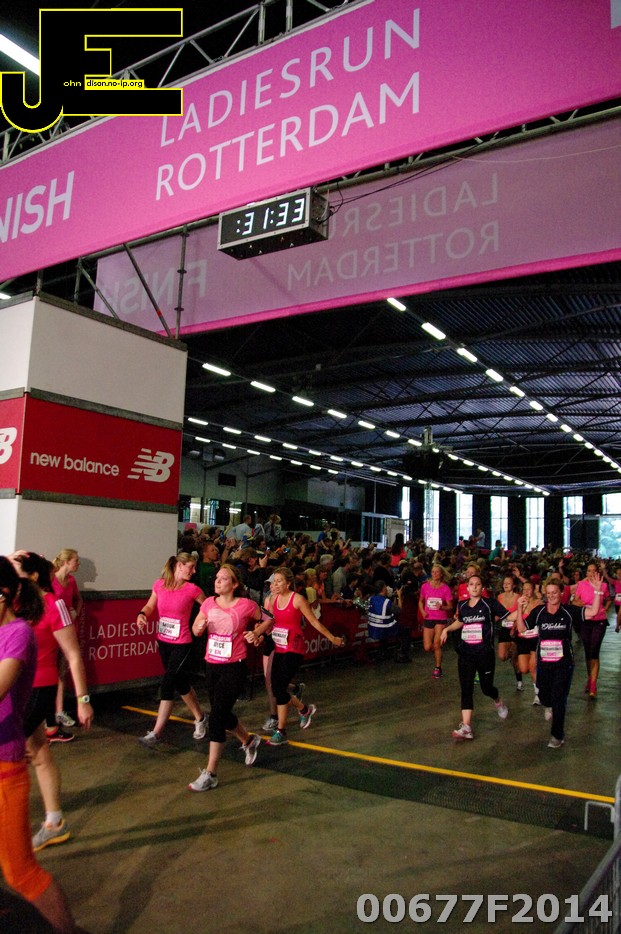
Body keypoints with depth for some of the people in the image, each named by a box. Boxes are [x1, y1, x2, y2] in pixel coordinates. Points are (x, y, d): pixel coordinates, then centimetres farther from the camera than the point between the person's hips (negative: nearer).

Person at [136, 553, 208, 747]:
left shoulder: (191, 589, -11)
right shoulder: (160, 584, -3)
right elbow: (150, 606, 7)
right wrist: (142, 614, -13)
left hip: (182, 645, -4)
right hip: (163, 642, 5)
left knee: (167, 683, -10)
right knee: (181, 682, 17)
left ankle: (156, 733, 0)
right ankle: (200, 718, 39)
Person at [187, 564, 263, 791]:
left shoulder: (246, 605, -13)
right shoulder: (209, 603, 0)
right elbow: (196, 630, 9)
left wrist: (256, 634, -12)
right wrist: (200, 626, -13)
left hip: (234, 668, -6)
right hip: (212, 666, 6)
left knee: (216, 716, -10)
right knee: (223, 714, 18)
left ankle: (210, 774, 1)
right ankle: (249, 741, 47)